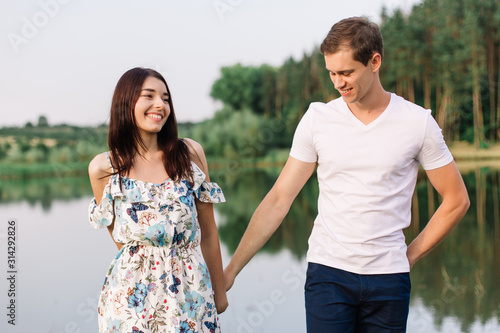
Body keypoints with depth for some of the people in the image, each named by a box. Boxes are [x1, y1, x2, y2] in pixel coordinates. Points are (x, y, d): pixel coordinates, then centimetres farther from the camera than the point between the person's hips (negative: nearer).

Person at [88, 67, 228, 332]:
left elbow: (208, 233, 4)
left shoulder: (190, 154, 0)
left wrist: (219, 292, 8)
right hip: (132, 296, -1)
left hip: (191, 294, 1)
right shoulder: (103, 168, -2)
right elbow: (121, 239, 11)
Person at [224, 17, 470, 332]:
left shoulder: (418, 122, -2)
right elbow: (278, 200, 0)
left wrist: (411, 255, 2)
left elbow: (457, 200, 6)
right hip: (328, 271, 0)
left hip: (388, 276, 1)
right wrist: (232, 268, -4)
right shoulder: (317, 119, -1)